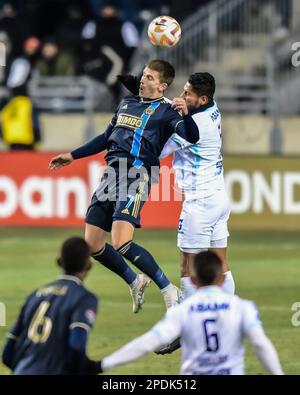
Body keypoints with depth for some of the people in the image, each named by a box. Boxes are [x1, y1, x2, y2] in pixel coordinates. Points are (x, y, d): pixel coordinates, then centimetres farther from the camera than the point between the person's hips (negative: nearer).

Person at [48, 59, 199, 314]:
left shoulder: (166, 112, 0)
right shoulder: (127, 104, 21)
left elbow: (192, 137, -16)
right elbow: (106, 138, 31)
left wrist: (185, 115, -35)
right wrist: (73, 156, 33)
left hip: (137, 174, -7)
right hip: (112, 172, 8)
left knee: (122, 243, -22)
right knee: (92, 245, 5)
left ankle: (169, 291, -9)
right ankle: (135, 282, 25)